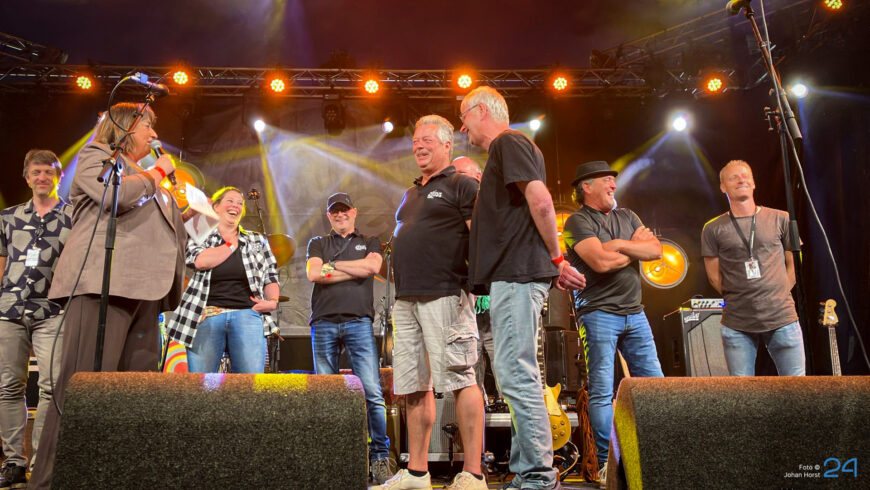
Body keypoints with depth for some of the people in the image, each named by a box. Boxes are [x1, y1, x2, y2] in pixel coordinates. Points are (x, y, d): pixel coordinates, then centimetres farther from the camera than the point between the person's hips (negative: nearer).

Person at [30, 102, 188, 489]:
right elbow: (118, 195, -14)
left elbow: (169, 230, 35)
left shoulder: (146, 178, 31)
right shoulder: (96, 156, 8)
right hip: (103, 283, -8)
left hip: (143, 288, 8)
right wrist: (157, 172, 1)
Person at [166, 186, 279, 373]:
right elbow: (201, 261, -10)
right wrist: (233, 244, 1)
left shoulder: (257, 241, 17)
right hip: (206, 316, -1)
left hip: (247, 315, 1)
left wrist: (273, 301, -4)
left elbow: (271, 277, 16)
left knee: (251, 371, -10)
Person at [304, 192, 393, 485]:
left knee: (372, 392, -10)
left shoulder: (369, 242, 19)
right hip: (324, 323, 1)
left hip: (358, 322, -1)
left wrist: (331, 266, 0)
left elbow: (372, 266, -4)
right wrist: (355, 270, -2)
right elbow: (313, 274, 0)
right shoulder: (318, 244, 19)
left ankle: (380, 459, -7)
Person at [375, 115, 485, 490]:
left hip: (444, 296, -8)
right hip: (406, 300, 8)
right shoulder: (411, 194, 25)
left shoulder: (461, 185, 2)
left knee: (459, 379, -8)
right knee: (414, 387, 8)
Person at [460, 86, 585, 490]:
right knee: (515, 375, 11)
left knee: (516, 374, -12)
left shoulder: (508, 143, -6)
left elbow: (540, 201, -18)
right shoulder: (504, 150, 26)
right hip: (510, 276, 11)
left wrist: (557, 259, -12)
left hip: (517, 274, -11)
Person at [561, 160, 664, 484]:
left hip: (634, 314, 6)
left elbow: (656, 251, 4)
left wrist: (621, 245, -9)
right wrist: (637, 247, -2)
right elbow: (601, 262, -19)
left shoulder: (626, 217, 15)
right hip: (599, 314, -6)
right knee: (602, 392, -5)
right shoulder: (578, 222, -5)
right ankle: (607, 462, 2)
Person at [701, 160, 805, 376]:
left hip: (783, 318, 1)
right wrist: (738, 300, 3)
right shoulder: (713, 229, 4)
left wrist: (778, 297, 5)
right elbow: (714, 276, 8)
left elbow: (793, 264, 12)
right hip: (737, 325, 0)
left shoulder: (781, 219, 7)